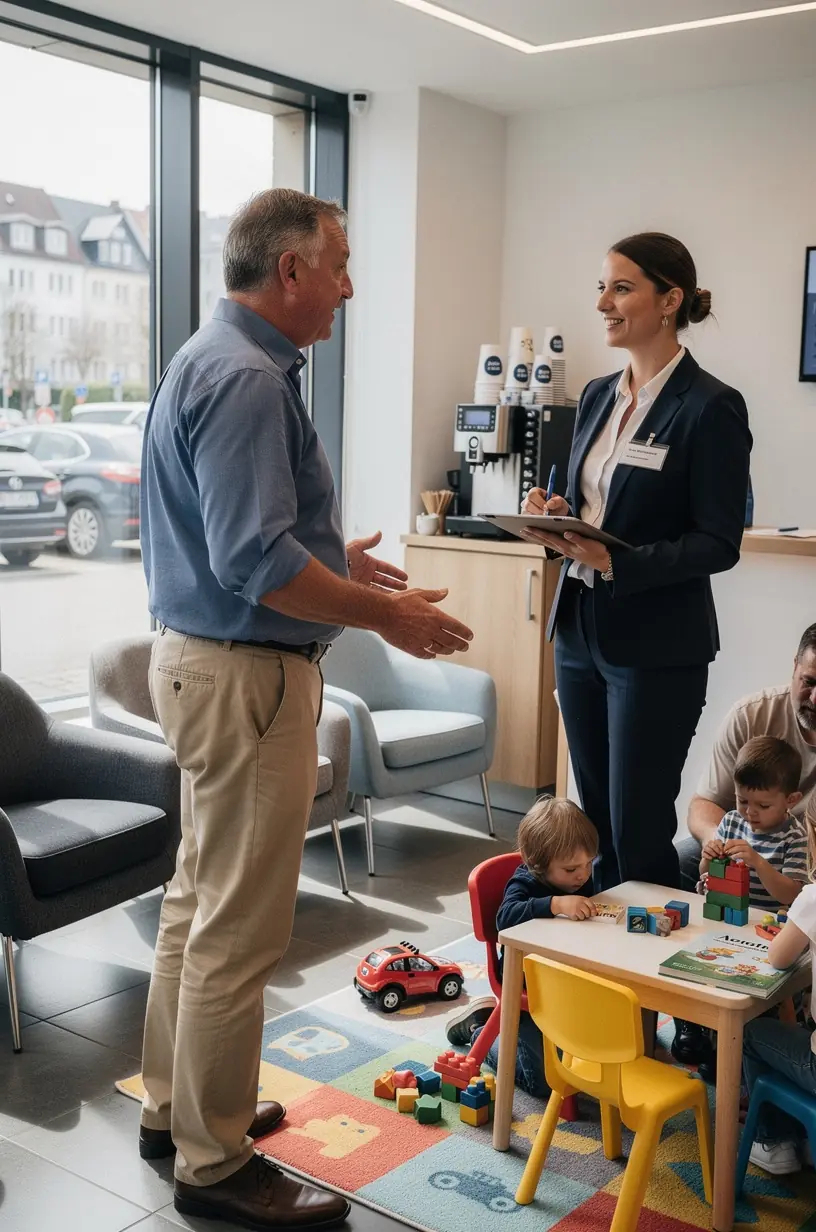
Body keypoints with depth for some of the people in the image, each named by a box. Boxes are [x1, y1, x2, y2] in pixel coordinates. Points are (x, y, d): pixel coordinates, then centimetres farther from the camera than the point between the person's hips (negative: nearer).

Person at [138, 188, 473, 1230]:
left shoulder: (216, 361, 15)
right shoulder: (248, 378, -19)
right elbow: (254, 561, -26)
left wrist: (333, 559, 19)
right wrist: (386, 616, -17)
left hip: (199, 661, 11)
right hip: (244, 674, -11)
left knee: (198, 901, 20)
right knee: (238, 930, 0)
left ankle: (175, 1108, 35)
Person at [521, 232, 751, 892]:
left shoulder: (710, 406, -11)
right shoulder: (598, 397, 11)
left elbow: (719, 544, -13)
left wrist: (615, 563, -24)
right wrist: (556, 516, -2)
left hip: (656, 645, -7)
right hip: (580, 630, 7)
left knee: (639, 834, 0)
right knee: (596, 820, 15)